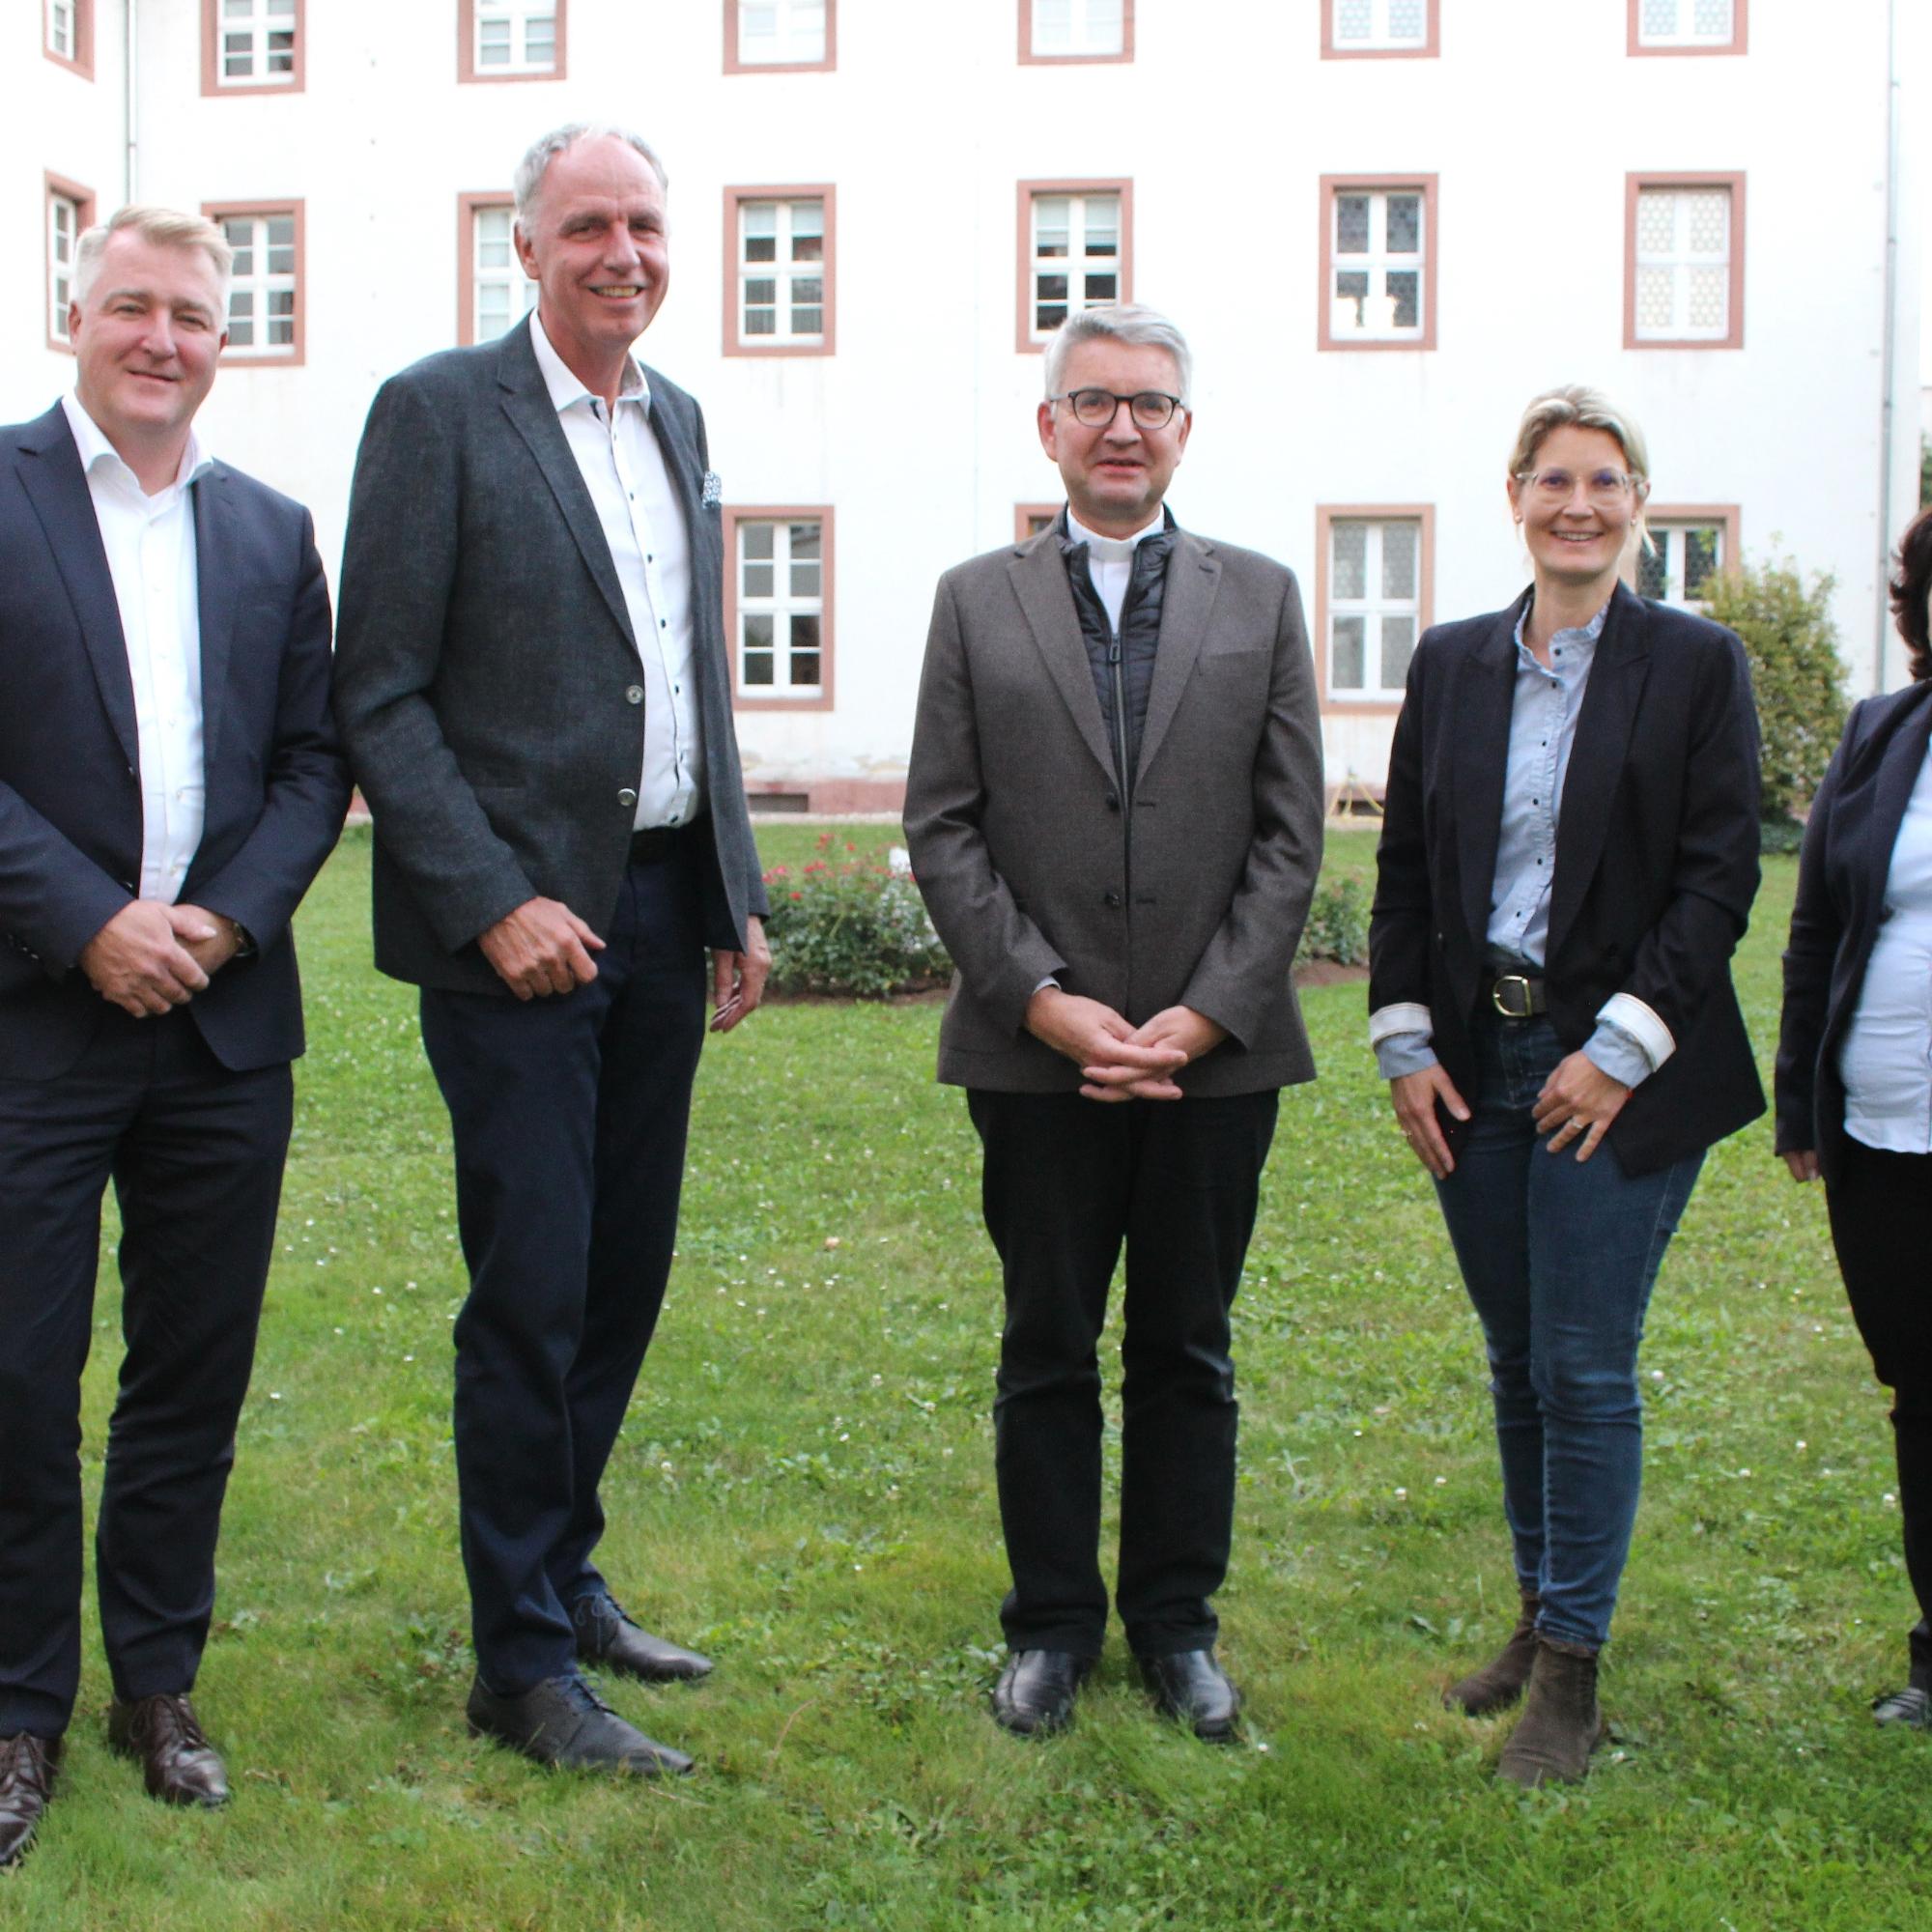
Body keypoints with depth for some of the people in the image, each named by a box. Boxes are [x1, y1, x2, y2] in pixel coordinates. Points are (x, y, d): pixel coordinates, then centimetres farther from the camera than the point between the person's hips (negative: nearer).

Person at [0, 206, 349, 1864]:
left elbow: (314, 760, 9)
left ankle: (158, 1680, 26)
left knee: (196, 1373, 11)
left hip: (225, 1023, 4)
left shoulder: (271, 531, 11)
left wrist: (228, 920, -6)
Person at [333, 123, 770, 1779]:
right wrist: (492, 902, -17)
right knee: (531, 1290, -3)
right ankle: (523, 1662, 10)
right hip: (519, 923, -6)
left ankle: (565, 1574, 30)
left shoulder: (677, 422, 14)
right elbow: (379, 697, -10)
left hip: (663, 909, 7)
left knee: (625, 1274, 13)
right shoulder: (440, 411, -6)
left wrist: (737, 895, 13)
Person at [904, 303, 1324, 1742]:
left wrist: (1203, 1015, -8)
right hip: (1037, 1054, 0)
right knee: (1049, 1352, 9)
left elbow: (1292, 833, 2)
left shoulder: (1261, 597, 7)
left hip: (1217, 1052, 1)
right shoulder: (977, 601, 6)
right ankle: (1053, 1623, 23)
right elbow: (942, 828, 1)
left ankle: (1177, 1622, 25)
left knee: (1188, 1352, 11)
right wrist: (1046, 1002, -10)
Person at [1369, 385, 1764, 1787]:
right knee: (1518, 1365, 13)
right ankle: (1542, 1621, 28)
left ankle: (1572, 1673, 9)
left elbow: (1720, 876, -7)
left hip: (1616, 1071, -4)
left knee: (1585, 1371, -2)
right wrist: (1405, 1041, 2)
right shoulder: (1452, 664, 8)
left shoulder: (1698, 665, -2)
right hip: (1475, 1064, 4)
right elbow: (1404, 865, 10)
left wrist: (1621, 1049, -13)